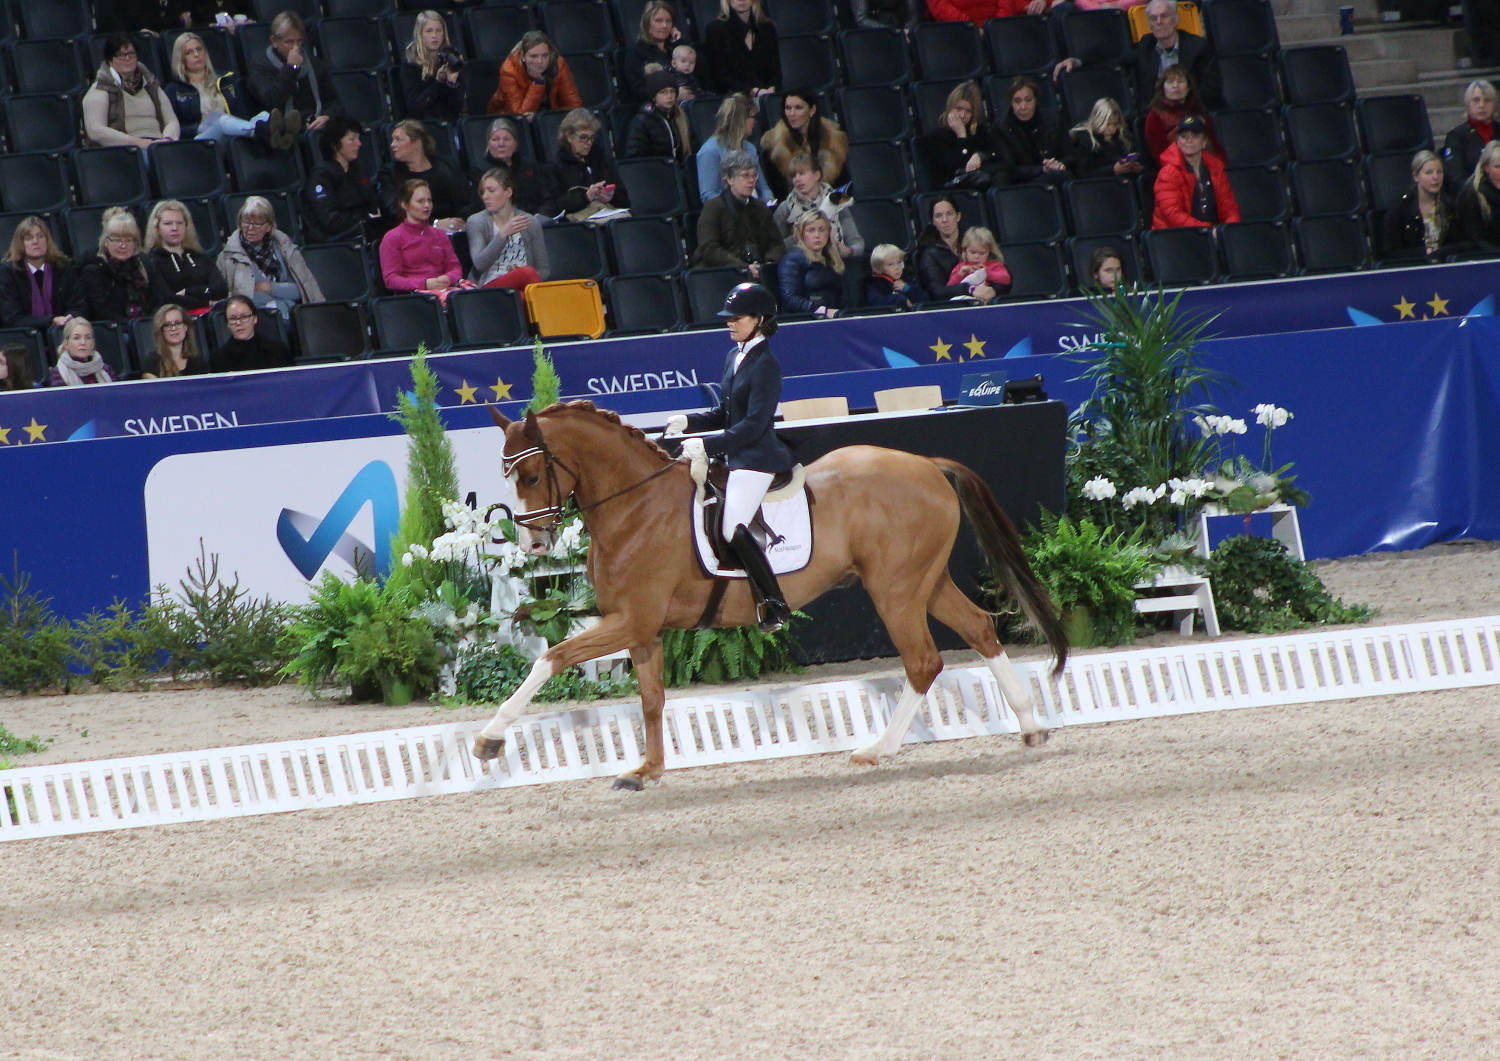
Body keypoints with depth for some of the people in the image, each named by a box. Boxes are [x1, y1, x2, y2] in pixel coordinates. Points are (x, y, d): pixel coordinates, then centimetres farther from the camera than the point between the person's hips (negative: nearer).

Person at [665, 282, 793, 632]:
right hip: (735, 456, 10)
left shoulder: (765, 365, -15)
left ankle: (776, 606, -17)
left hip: (757, 457, -10)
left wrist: (708, 445, -26)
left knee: (733, 529, -23)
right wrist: (688, 421, 3)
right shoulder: (734, 357, 13)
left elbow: (754, 424, -21)